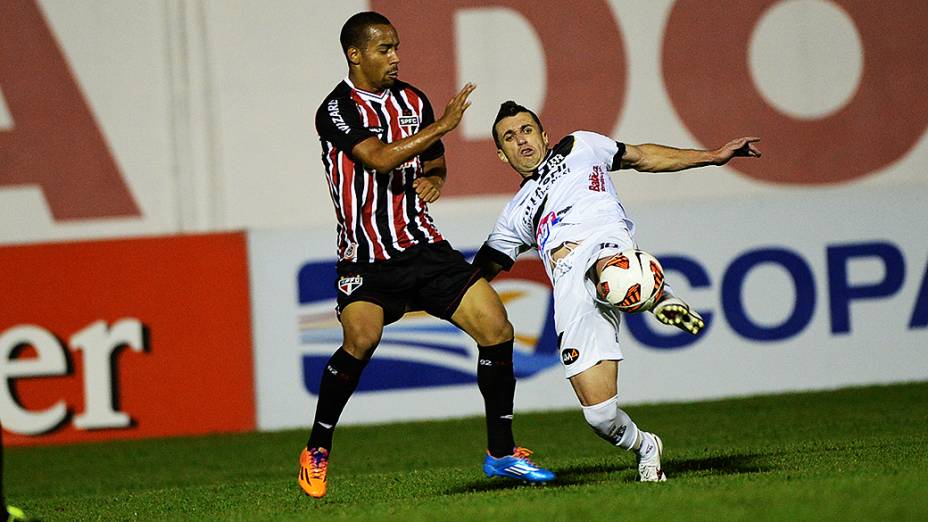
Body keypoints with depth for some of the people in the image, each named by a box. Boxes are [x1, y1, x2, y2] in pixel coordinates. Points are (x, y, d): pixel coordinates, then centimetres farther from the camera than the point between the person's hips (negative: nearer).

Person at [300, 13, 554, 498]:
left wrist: (433, 180, 0)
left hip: (423, 246, 6)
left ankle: (501, 452, 7)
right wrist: (442, 124, -23)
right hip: (366, 256, -6)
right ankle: (317, 451, -8)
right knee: (361, 339, -29)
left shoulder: (412, 100, 10)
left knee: (497, 329, -6)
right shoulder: (337, 109, -10)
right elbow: (381, 158, -25)